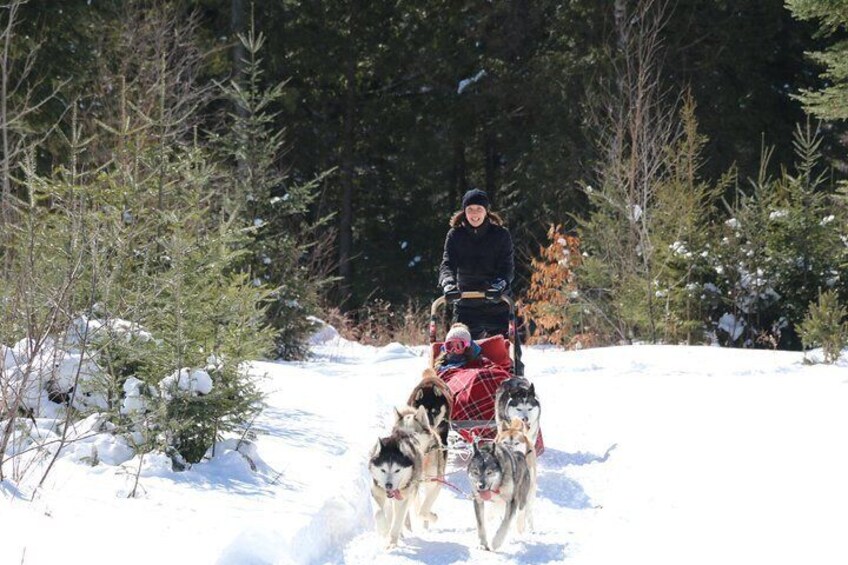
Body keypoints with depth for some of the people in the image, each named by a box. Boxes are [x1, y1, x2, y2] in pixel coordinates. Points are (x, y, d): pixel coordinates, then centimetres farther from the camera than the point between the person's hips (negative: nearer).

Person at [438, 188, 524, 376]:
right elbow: (447, 264, -9)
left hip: (497, 302, -1)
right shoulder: (455, 235, 2)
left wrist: (500, 285, -30)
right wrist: (448, 284, -31)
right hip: (466, 303, 1)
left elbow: (508, 267, -9)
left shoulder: (501, 235, -1)